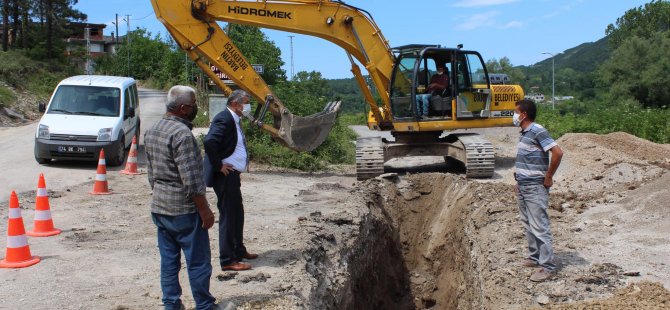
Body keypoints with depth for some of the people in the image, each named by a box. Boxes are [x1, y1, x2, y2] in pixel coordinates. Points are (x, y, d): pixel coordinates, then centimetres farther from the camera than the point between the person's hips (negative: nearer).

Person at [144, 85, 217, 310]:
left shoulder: (152, 132, 9)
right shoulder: (182, 134, -19)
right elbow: (192, 181, -21)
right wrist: (205, 210, -15)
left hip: (159, 207, 9)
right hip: (184, 210, -9)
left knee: (169, 259, 14)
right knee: (198, 261, 4)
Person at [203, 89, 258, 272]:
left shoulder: (233, 120, 14)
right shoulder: (224, 119, -17)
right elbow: (209, 142, -31)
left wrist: (243, 161, 13)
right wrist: (219, 166, -22)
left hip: (232, 175, 10)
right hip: (225, 175, -10)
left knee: (237, 214, 19)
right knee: (227, 216, -4)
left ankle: (238, 250, 33)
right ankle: (227, 260, 3)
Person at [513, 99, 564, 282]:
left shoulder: (537, 131, -15)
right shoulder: (524, 133, 13)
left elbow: (558, 153, -22)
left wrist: (548, 177, -16)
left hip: (535, 188, -9)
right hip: (522, 187, 10)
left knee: (539, 227, -5)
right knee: (527, 224, 16)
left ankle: (547, 266, 0)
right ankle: (534, 257, 29)